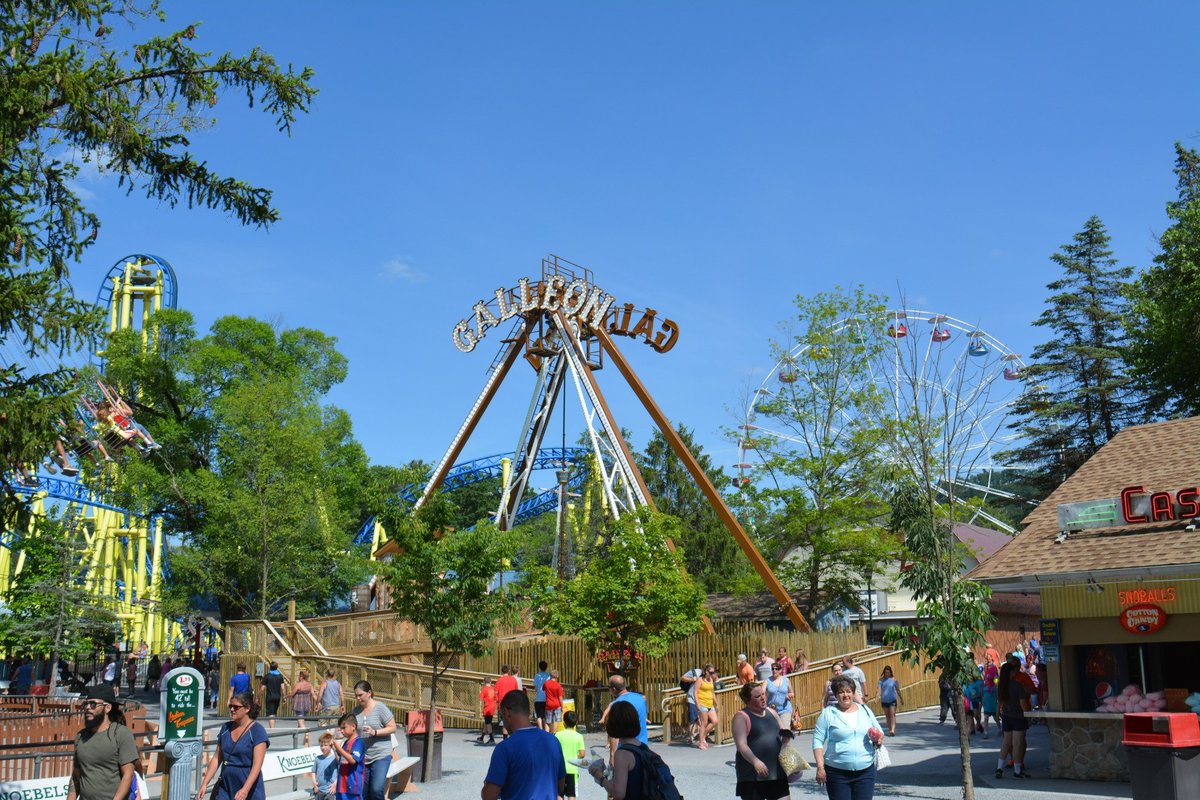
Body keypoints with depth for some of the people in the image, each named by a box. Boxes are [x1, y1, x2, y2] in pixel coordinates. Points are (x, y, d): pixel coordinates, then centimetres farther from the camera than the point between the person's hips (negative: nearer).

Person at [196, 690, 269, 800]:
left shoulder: (257, 731, -10)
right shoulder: (226, 728, 8)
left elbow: (257, 764, -17)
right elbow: (217, 758, 11)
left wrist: (245, 790, -28)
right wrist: (204, 784, 4)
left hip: (249, 788, -5)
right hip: (225, 786, 5)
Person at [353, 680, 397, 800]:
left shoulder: (380, 708, -7)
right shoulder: (356, 711, 7)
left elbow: (392, 728, -8)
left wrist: (374, 732, -19)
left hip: (381, 755, -5)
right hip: (362, 757, 5)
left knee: (377, 789, -17)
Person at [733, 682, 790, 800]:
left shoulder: (771, 712, 14)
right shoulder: (741, 717, -7)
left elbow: (784, 732, 22)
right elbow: (741, 745, -16)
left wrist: (786, 734, -3)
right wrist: (755, 761, -31)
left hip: (776, 772, 6)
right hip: (752, 775, -6)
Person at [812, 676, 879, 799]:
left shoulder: (865, 710, 10)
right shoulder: (828, 713, 0)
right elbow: (818, 741, -2)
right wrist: (820, 767, -10)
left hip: (865, 772, 3)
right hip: (837, 773, -3)